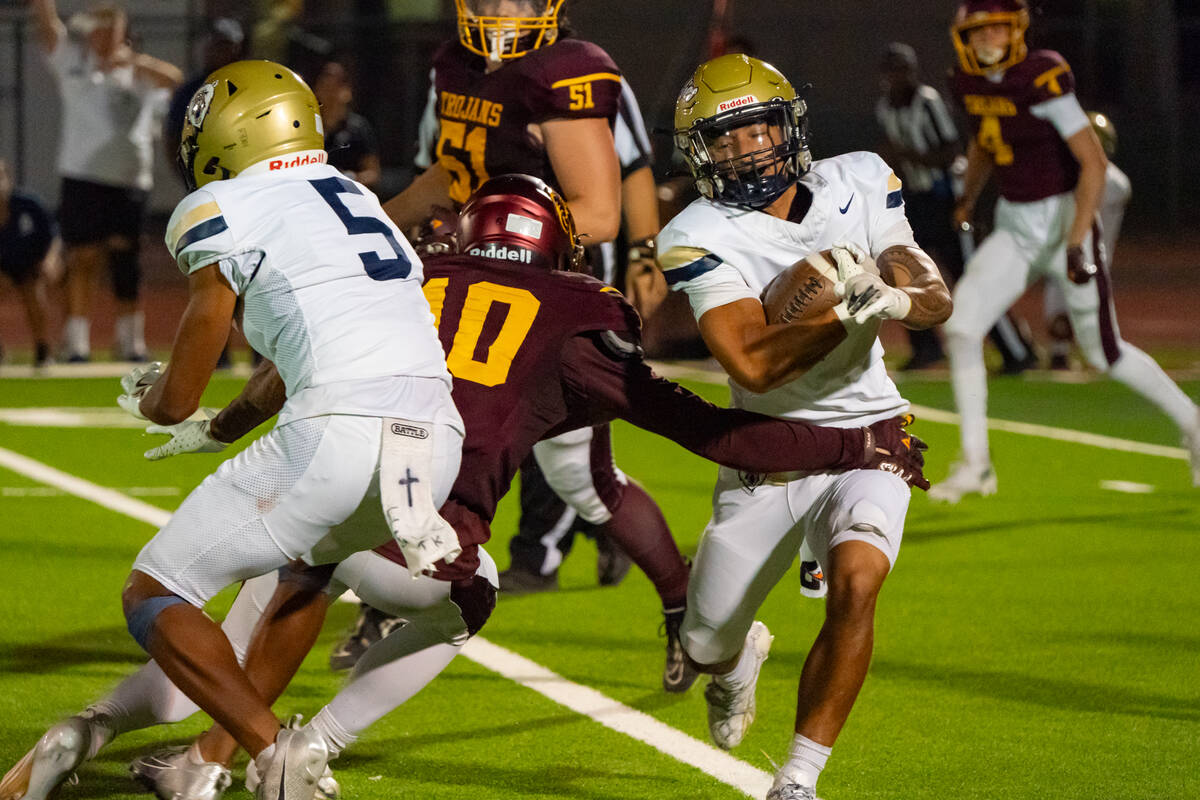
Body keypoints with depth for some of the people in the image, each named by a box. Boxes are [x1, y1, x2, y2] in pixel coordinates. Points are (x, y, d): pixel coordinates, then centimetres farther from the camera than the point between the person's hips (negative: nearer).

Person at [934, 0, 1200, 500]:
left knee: (1104, 353, 2)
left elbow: (1094, 162, -23)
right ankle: (975, 467, -1)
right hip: (1014, 228, 6)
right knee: (960, 327, -9)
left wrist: (1077, 244, -26)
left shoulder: (1041, 80, -22)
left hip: (1065, 219, -6)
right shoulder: (969, 83, 1)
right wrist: (968, 199, 35)